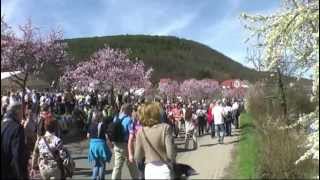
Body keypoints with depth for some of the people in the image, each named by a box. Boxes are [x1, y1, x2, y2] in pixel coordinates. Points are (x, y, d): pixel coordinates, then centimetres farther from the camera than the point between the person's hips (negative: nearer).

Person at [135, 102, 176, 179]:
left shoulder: (141, 131, -7)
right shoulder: (165, 127, -16)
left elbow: (137, 157, -3)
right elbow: (170, 153, -19)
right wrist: (174, 161, 2)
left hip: (149, 170, 3)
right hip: (164, 170, -3)